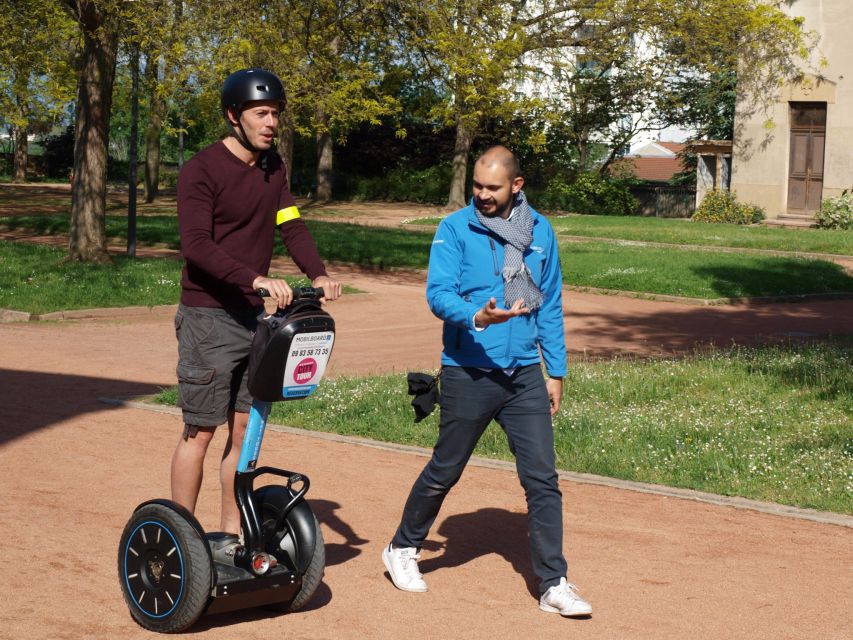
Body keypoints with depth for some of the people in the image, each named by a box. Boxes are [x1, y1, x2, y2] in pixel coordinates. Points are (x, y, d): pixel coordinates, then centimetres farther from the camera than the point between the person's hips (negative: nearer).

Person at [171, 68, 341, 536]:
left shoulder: (273, 167, 11)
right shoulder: (202, 170, -12)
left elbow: (291, 226, 7)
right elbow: (196, 246, -23)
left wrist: (318, 274, -12)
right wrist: (256, 279, -34)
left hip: (255, 317, 7)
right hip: (208, 319, -7)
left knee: (245, 430, 9)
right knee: (201, 430, -4)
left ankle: (231, 534, 18)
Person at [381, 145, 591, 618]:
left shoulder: (539, 232, 6)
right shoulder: (455, 229, -5)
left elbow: (550, 305, 12)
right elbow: (439, 292, -14)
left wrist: (556, 371, 10)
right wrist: (476, 317, -34)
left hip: (525, 374, 3)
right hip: (467, 372, -3)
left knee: (542, 478, -2)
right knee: (444, 471, 11)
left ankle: (554, 585, 3)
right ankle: (403, 549, 33)